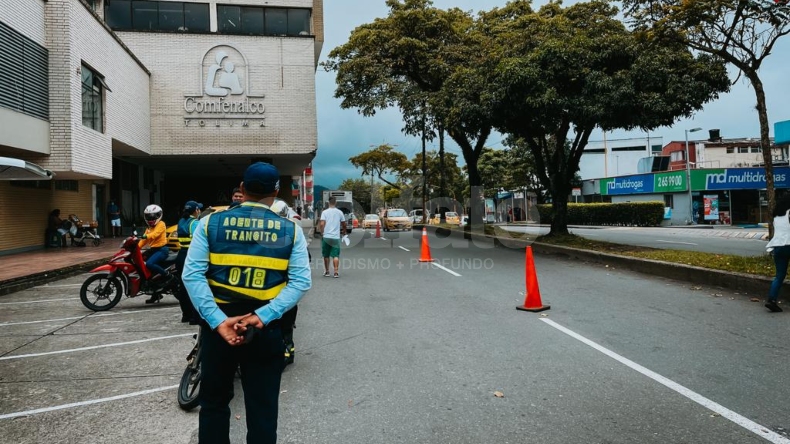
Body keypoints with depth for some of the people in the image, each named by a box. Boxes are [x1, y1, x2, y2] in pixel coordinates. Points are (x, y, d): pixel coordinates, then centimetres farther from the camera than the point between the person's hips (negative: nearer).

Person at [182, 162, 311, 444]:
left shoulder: (210, 223, -1)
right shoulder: (290, 230, -2)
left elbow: (192, 275, -10)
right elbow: (301, 282, -12)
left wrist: (218, 321, -15)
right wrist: (262, 317, -15)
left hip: (219, 325, 1)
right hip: (266, 329, -1)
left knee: (214, 402, 20)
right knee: (262, 407, 12)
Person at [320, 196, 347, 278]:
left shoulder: (325, 212, -2)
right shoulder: (340, 212, 3)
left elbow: (322, 224, -11)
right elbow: (344, 224, 10)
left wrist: (322, 233, 2)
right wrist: (344, 232, 27)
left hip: (326, 237, 0)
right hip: (336, 237, 0)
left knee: (326, 255, 12)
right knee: (336, 255, 2)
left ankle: (327, 272, 18)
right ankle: (336, 272, -7)